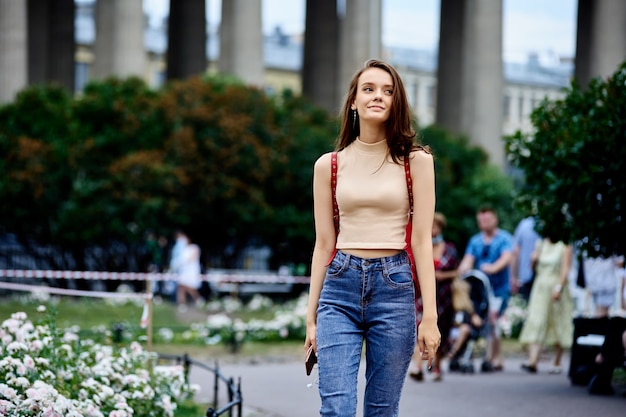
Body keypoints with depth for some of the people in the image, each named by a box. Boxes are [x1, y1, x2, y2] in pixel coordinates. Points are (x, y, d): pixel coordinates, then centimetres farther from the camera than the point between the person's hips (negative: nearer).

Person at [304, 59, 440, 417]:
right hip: (340, 286, 1)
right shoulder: (329, 165, 8)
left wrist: (430, 316, -6)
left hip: (394, 287, -1)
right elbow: (324, 244, 10)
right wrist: (311, 317, 8)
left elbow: (422, 240, -1)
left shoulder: (415, 160, 4)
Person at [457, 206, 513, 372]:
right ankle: (498, 359, 12)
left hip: (499, 287, -5)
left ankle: (489, 357, -18)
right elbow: (468, 258, 0)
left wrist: (493, 268, -35)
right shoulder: (475, 241, 13)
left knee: (491, 318, -19)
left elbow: (506, 257, -16)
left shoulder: (504, 238, 0)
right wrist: (464, 268, -24)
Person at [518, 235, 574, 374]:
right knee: (536, 322, -9)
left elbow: (565, 268, -10)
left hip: (557, 286, -4)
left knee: (558, 325, 5)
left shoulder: (565, 246, -3)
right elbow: (533, 261, 17)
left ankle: (557, 363, 15)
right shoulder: (541, 244, 12)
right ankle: (532, 361, -19)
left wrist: (559, 287, -19)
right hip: (540, 286, 4)